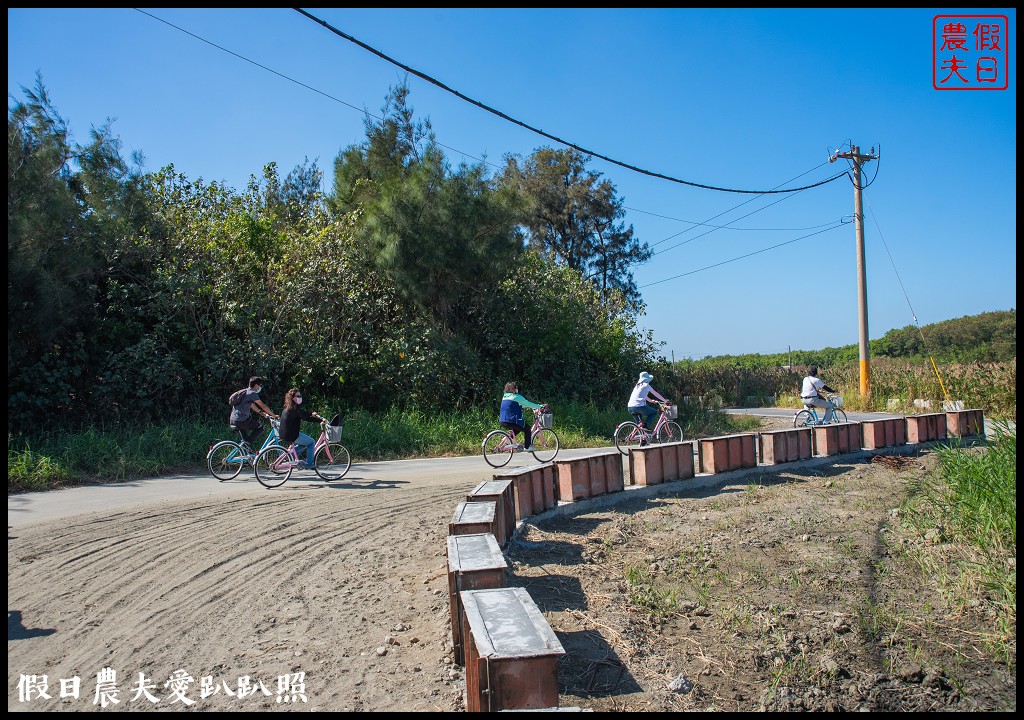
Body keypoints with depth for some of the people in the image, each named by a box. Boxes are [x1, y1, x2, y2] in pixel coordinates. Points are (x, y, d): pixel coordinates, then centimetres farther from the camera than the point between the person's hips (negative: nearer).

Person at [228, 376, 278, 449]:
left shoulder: (244, 392, 19)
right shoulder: (252, 393, -10)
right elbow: (263, 406, -10)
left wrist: (261, 413, 32)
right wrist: (273, 415, -3)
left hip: (233, 420, 10)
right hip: (241, 420, -10)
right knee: (260, 426, 0)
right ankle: (249, 442, -5)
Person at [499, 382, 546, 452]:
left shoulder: (504, 397, 17)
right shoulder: (517, 397, -6)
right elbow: (528, 404, 0)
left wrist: (531, 407, 36)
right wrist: (540, 406, 12)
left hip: (502, 422, 8)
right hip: (512, 421, -8)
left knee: (517, 429, 30)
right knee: (527, 429, 12)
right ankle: (527, 447, 12)